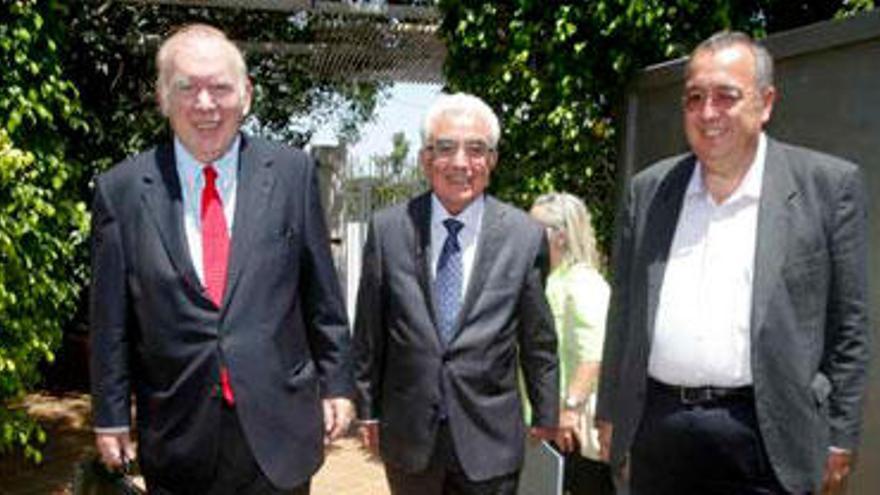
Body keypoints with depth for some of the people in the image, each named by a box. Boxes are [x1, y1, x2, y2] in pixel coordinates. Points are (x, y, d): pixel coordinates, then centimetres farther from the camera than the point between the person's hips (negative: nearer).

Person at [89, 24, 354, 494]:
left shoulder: (292, 172, -2)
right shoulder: (120, 189, -3)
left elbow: (321, 293, 3)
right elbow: (110, 319, 2)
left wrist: (336, 383, 4)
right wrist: (111, 417, 5)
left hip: (279, 426, 0)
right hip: (177, 437, 0)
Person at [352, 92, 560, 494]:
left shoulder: (525, 236, -4)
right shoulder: (387, 229, -3)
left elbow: (538, 341, 4)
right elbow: (369, 332, 4)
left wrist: (546, 417, 11)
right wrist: (368, 410, 8)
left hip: (489, 441, -1)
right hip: (408, 437, 1)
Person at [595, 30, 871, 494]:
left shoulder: (828, 184, -1)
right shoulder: (647, 190, 8)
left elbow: (848, 326, 0)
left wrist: (838, 437, -2)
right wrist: (610, 411, 11)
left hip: (762, 436, -3)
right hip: (655, 432, 3)